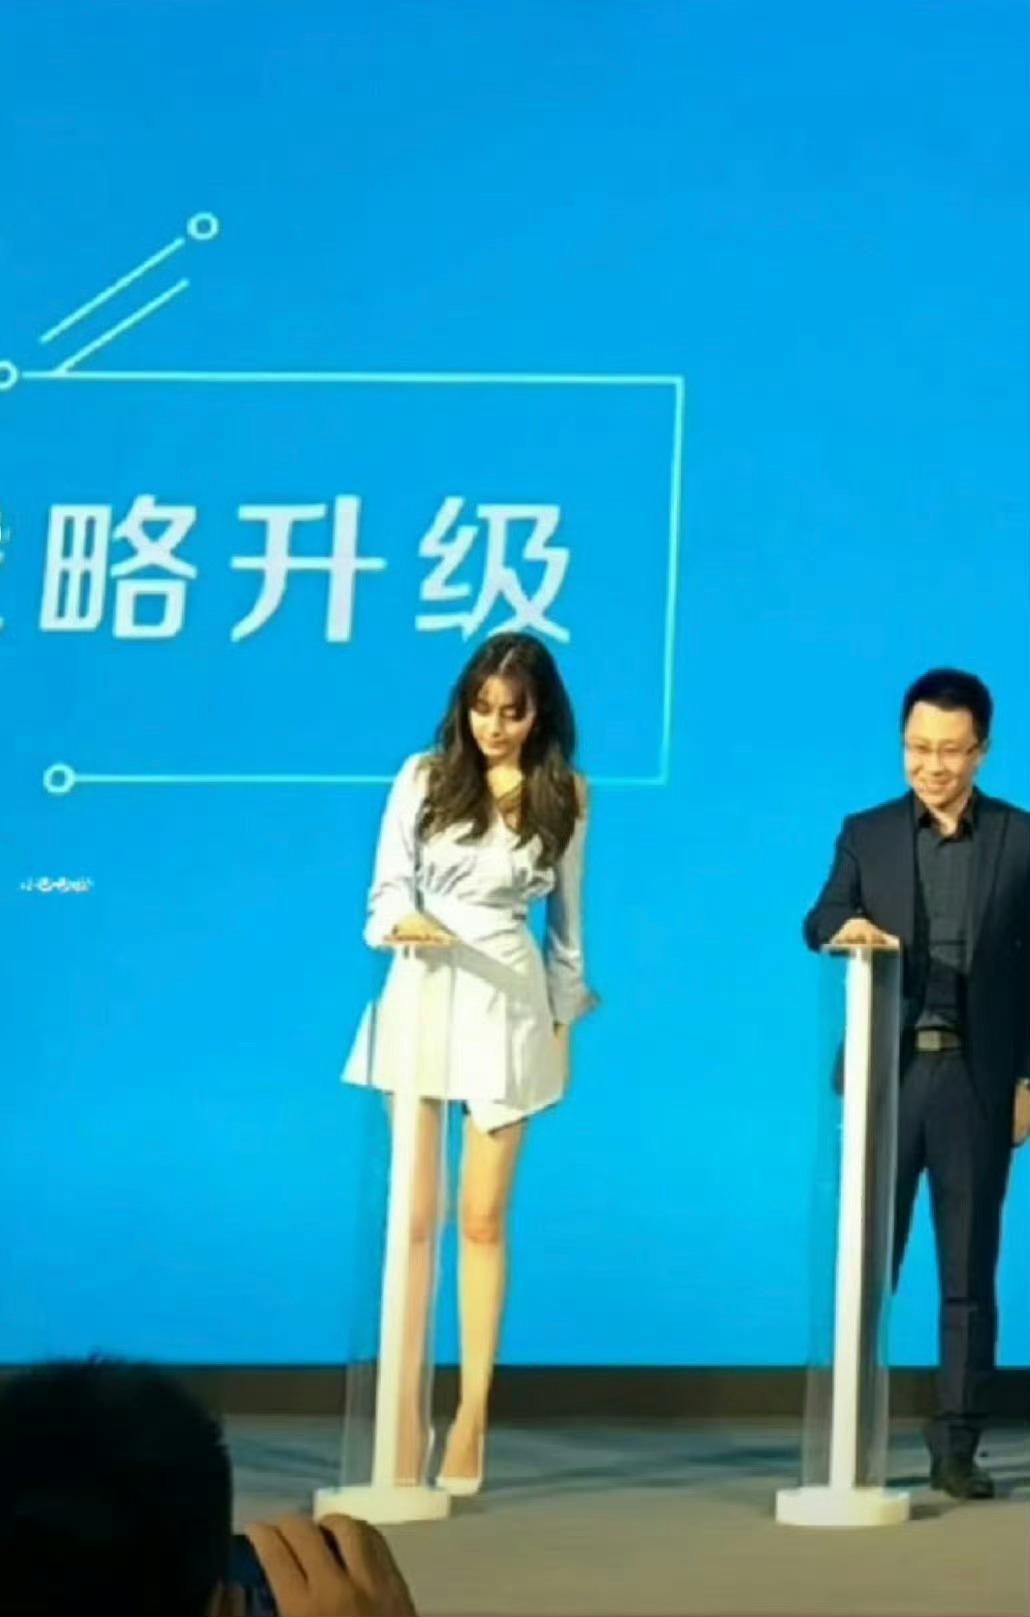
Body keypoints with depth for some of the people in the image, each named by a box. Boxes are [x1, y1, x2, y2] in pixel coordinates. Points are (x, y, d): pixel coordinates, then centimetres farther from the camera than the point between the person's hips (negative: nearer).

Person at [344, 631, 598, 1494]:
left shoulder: (564, 797, 4)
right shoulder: (425, 778, 3)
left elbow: (566, 917, 9)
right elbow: (387, 884, 2)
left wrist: (565, 1018, 9)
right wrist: (402, 922, -20)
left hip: (511, 1001, 0)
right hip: (423, 995, 0)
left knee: (484, 1217, 3)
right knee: (414, 1214, 0)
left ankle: (473, 1416, 6)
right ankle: (407, 1412, 2)